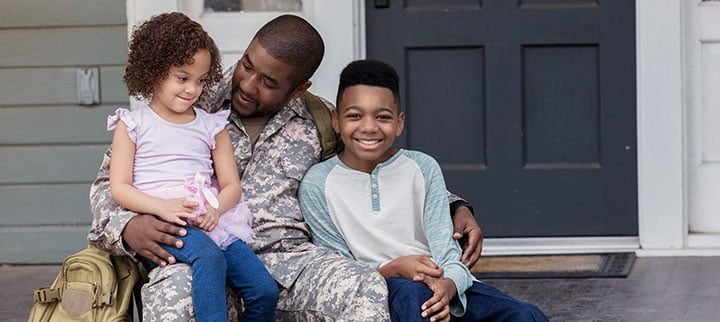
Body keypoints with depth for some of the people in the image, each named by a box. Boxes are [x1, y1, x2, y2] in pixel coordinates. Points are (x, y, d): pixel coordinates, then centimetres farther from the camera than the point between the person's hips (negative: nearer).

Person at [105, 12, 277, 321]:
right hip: (162, 223, -4)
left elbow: (231, 185, 13)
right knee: (209, 258, -37)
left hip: (211, 219, 4)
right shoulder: (133, 124, 9)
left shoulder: (212, 126, 18)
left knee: (265, 291, -15)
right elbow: (119, 188, 1)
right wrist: (162, 207, -16)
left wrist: (215, 210, -11)